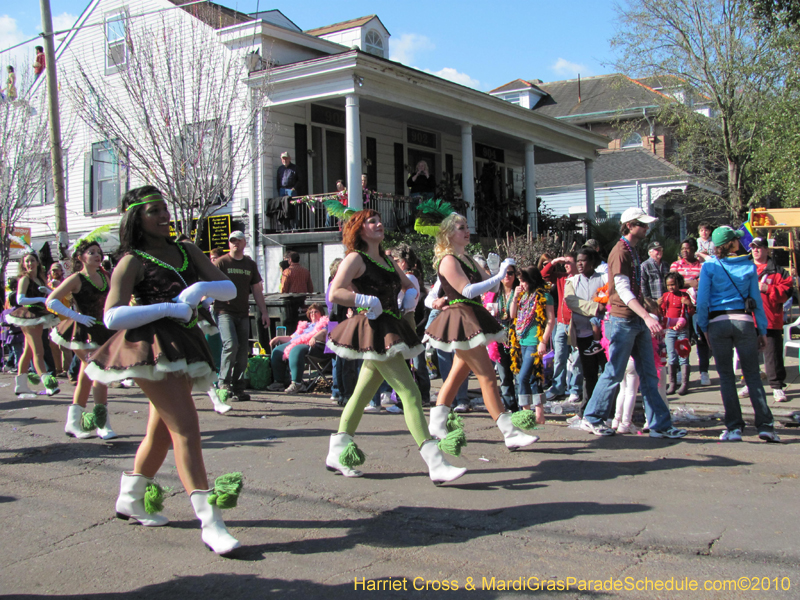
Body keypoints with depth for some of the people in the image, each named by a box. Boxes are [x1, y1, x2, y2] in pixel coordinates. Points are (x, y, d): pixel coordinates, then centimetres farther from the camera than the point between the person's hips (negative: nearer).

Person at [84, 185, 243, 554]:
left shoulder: (187, 251, 14)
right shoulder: (133, 261, -3)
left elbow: (230, 289, 9)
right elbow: (112, 317, -14)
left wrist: (202, 288, -12)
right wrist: (169, 308, -17)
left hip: (184, 344, 7)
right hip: (152, 346, -7)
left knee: (162, 430, 15)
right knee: (185, 427, -16)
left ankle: (130, 500, 34)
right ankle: (210, 523, -20)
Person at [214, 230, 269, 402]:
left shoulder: (250, 264, 14)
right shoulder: (221, 262, 1)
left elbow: (257, 290, 18)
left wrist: (264, 312, 13)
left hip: (243, 314, 5)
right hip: (224, 311, -5)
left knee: (243, 350, 2)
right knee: (231, 344, -20)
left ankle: (238, 388, 10)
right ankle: (223, 382, -6)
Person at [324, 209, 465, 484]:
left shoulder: (385, 259, 18)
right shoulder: (355, 258, -6)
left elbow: (409, 286, 30)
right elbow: (335, 294, -18)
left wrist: (409, 297, 8)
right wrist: (369, 302, -15)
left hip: (391, 330, 9)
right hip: (375, 330, -9)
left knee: (363, 393, 13)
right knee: (410, 394, -14)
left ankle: (337, 453, 23)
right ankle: (436, 464, -17)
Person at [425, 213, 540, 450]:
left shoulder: (467, 259, 17)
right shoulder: (448, 260, -11)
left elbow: (485, 281, 17)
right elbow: (467, 290, -21)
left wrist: (501, 270, 0)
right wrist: (499, 277, -21)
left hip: (472, 318, 10)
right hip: (461, 319, -10)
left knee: (457, 374, 12)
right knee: (487, 376, -11)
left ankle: (437, 425, 18)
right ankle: (510, 433, -10)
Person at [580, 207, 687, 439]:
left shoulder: (633, 251, 16)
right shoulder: (620, 252, -14)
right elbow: (623, 291, -22)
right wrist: (647, 317, -31)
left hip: (638, 322, 9)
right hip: (623, 321, -9)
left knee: (649, 375, 7)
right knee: (614, 373, -2)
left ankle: (660, 425, 9)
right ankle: (592, 419, 11)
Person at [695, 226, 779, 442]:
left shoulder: (709, 266, -1)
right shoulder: (749, 266, 3)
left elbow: (702, 300, -5)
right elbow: (757, 299, 4)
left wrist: (704, 327, 5)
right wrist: (762, 330, 9)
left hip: (718, 323, -1)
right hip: (744, 321, 1)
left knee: (726, 376, 7)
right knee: (752, 374, 6)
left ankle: (734, 427, 4)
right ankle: (765, 425, 0)